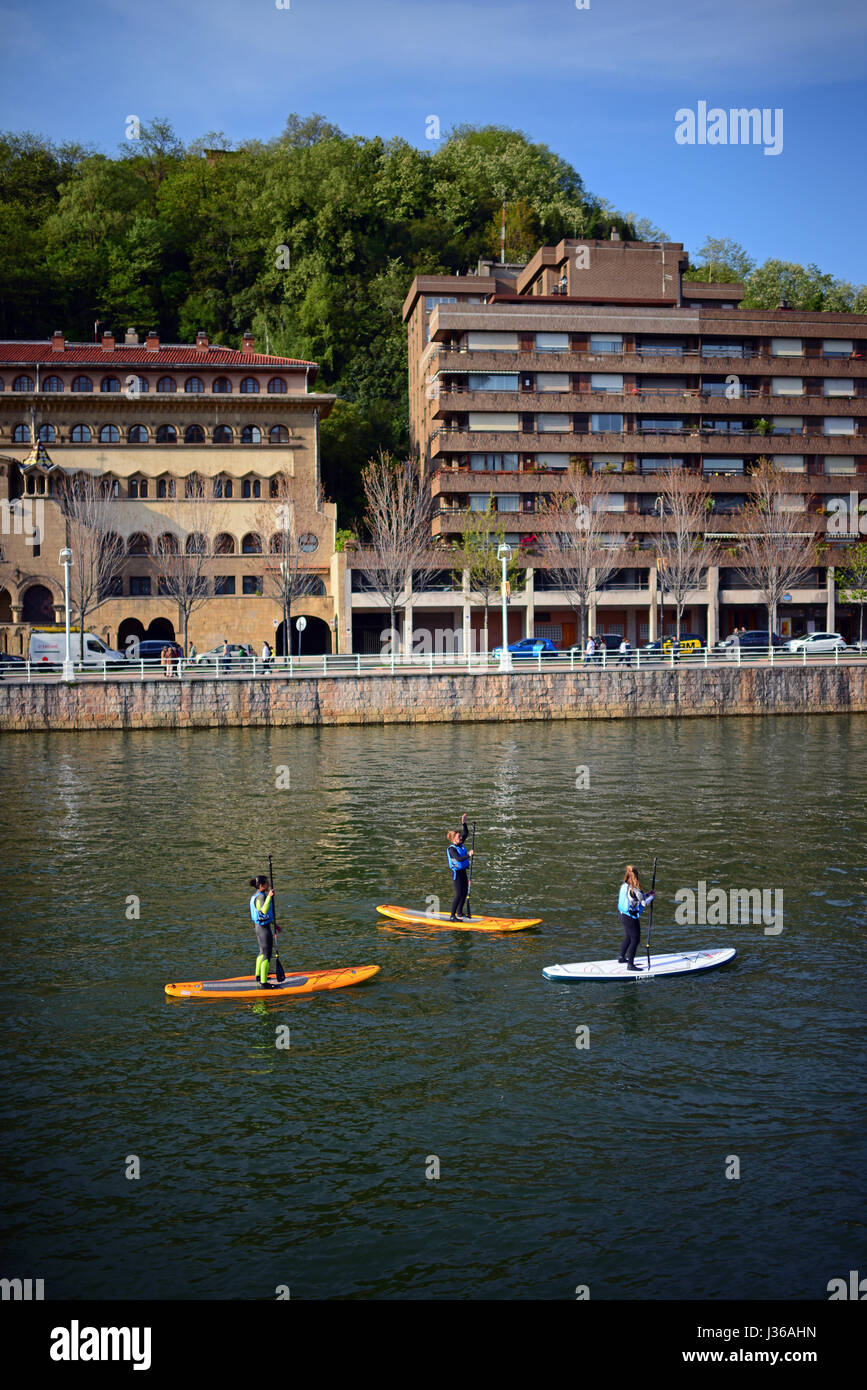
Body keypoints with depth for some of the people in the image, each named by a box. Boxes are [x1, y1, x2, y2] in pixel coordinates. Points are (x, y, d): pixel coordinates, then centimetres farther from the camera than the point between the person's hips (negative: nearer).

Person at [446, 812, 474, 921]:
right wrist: (468, 855, -38)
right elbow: (459, 859, -31)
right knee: (458, 894, -10)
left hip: (463, 871, 9)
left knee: (465, 892, 15)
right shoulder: (451, 848, -19)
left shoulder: (460, 844, 6)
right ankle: (452, 916, -5)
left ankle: (459, 912, 29)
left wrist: (464, 823, 4)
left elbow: (466, 833, 15)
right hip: (456, 872, -9)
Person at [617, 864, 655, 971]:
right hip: (631, 918, -9)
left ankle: (621, 958, 40)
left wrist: (647, 894, 12)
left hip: (623, 916, 9)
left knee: (628, 938, 26)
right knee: (635, 940, 1)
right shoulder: (634, 890, -23)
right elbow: (644, 903, -15)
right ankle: (630, 965, 4)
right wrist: (651, 897, 2)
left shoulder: (624, 886, 3)